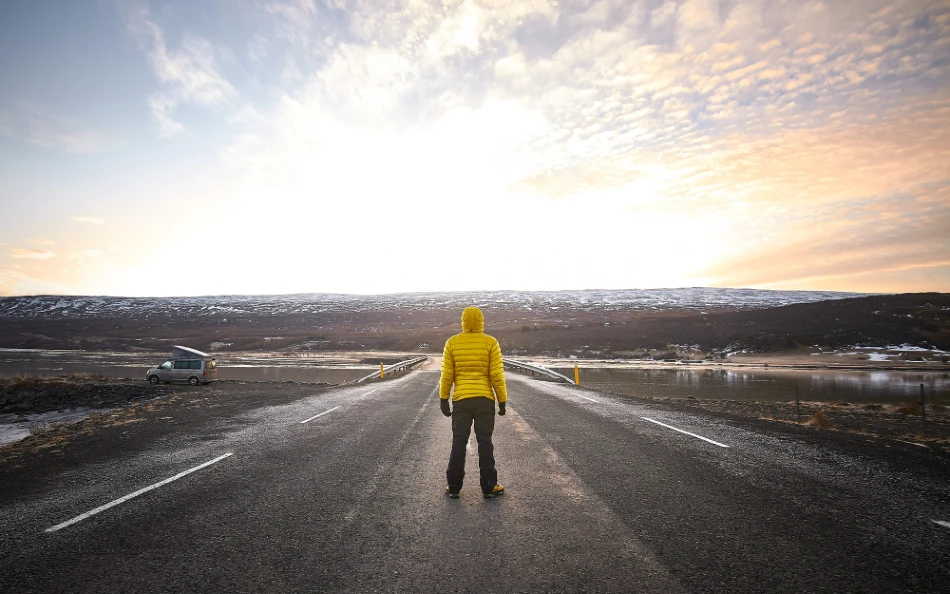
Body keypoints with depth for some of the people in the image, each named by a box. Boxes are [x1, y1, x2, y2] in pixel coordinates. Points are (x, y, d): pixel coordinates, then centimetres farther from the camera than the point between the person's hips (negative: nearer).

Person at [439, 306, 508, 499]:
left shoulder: (452, 342, -1)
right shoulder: (491, 342, -5)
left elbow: (446, 375, -2)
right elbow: (497, 376, -7)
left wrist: (443, 399, 7)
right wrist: (502, 401, 1)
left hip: (461, 400, 1)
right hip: (485, 399, -1)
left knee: (459, 443, 10)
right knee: (485, 443, 7)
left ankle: (453, 487, 16)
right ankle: (489, 487, 15)